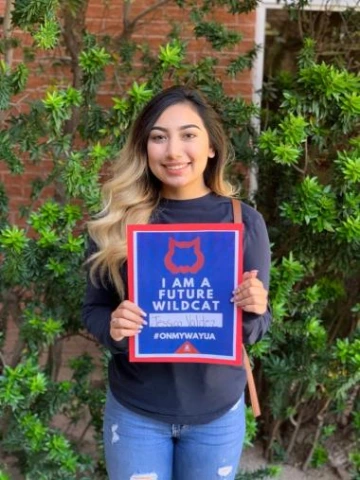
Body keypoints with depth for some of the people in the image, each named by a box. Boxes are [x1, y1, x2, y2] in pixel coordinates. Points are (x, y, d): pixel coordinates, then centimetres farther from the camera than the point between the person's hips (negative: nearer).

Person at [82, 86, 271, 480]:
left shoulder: (244, 221, -10)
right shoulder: (115, 222, -11)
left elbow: (253, 330, -2)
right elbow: (93, 309, -1)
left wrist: (254, 311, -24)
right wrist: (112, 326, -22)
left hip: (218, 411, 1)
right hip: (134, 410, 0)